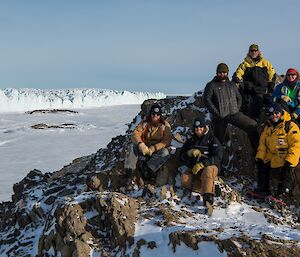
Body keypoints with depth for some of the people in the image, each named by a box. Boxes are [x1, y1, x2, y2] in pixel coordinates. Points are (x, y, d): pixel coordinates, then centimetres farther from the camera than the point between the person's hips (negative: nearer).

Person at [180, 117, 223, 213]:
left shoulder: (213, 140, 3)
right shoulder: (191, 141, 18)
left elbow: (217, 157, -11)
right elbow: (182, 156, 14)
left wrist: (202, 164, -24)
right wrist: (189, 153, -10)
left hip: (210, 166, -4)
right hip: (194, 169, 4)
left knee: (207, 171, -40)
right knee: (185, 179, -27)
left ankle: (208, 198, -53)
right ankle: (211, 188, -26)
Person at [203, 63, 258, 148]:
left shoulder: (232, 85, 19)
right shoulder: (211, 85, 4)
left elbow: (239, 98, 22)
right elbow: (207, 100, -6)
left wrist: (237, 109, 3)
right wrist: (217, 113, -12)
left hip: (234, 113, 3)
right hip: (220, 117, -3)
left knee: (252, 125, -12)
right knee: (219, 139, 3)